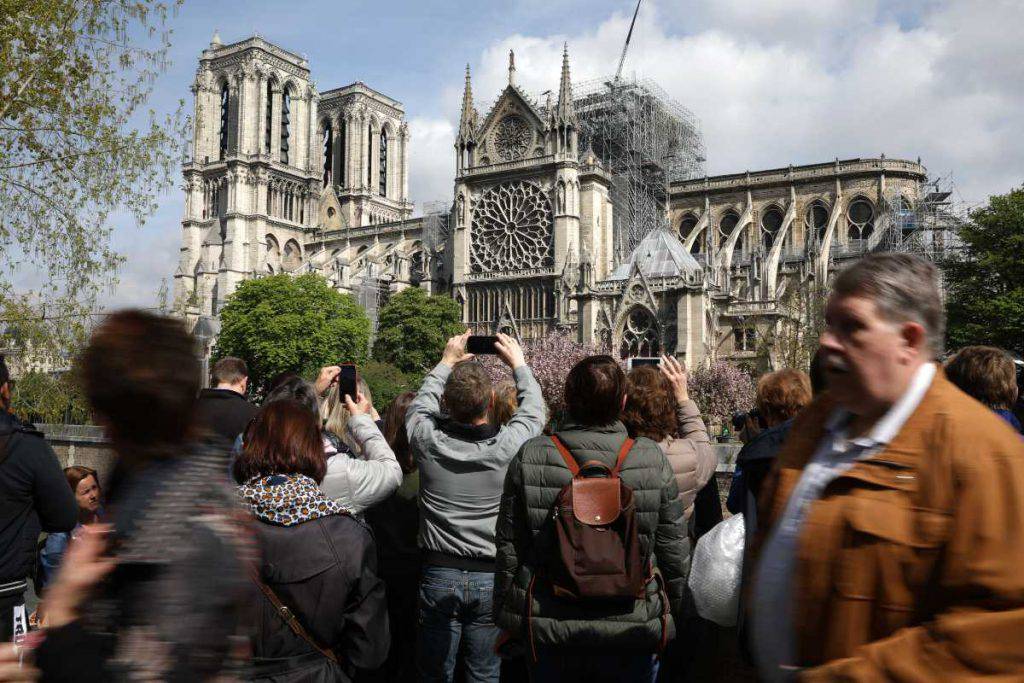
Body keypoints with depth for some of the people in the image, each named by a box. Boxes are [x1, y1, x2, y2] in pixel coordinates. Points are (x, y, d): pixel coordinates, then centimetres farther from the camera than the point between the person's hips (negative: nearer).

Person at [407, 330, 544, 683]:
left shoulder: (427, 440, -15)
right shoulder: (508, 444, -16)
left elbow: (421, 403, 9)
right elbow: (534, 408, 6)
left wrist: (447, 362, 20)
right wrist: (518, 363, 19)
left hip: (438, 575, 1)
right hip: (491, 576, 0)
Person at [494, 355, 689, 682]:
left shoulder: (529, 459, -11)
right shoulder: (653, 459, -12)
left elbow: (508, 550, -4)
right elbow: (675, 553, -4)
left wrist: (506, 619, 10)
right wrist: (668, 616, 12)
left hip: (548, 632, 1)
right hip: (632, 634, 0)